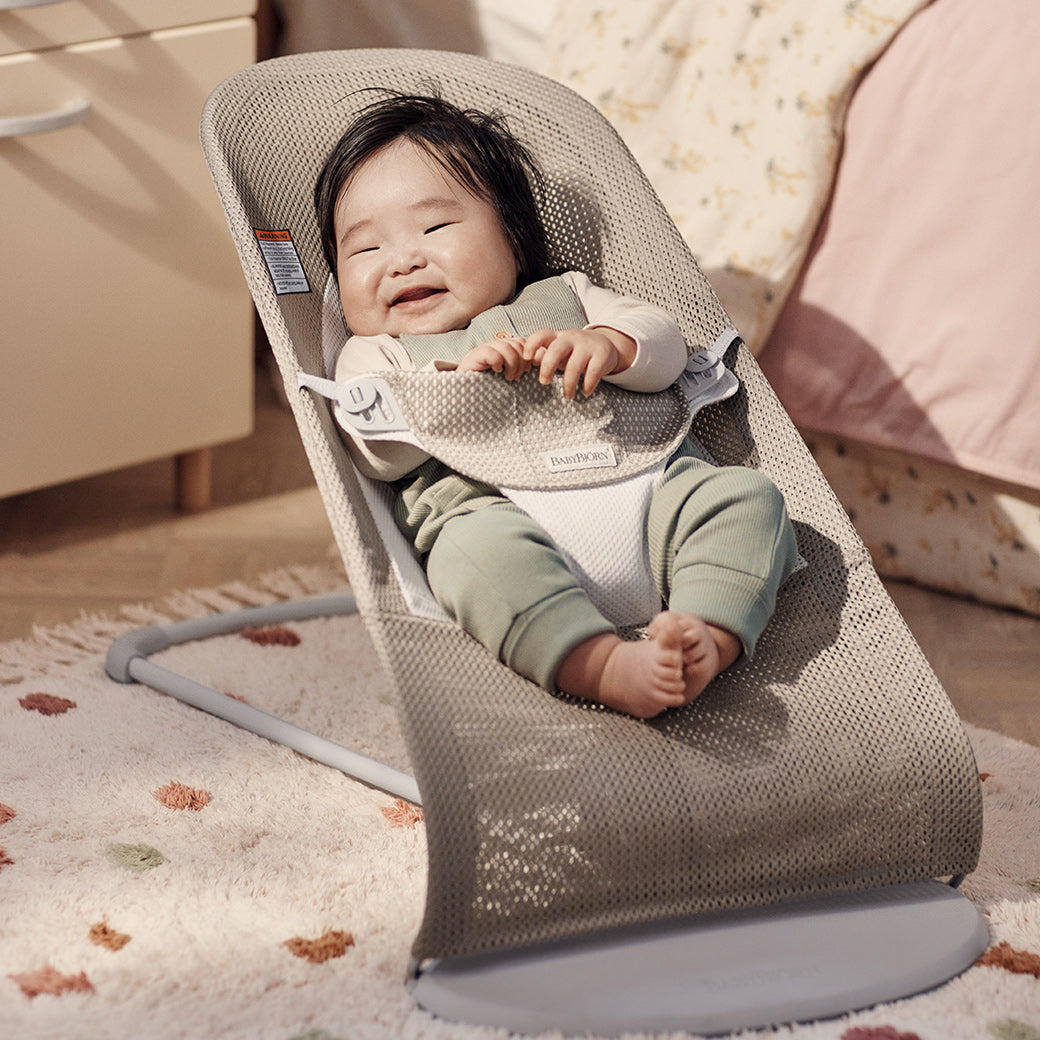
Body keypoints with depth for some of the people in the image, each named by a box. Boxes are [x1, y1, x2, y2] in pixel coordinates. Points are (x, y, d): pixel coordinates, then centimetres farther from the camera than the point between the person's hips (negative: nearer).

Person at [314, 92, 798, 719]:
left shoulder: (563, 298, 33)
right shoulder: (374, 355, 26)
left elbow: (664, 347, 18)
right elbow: (379, 452, 5)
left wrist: (608, 346, -4)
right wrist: (456, 376, -6)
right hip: (484, 502, -4)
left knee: (746, 496, -20)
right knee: (478, 545, -38)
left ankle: (706, 641, -41)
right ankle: (607, 668, -57)